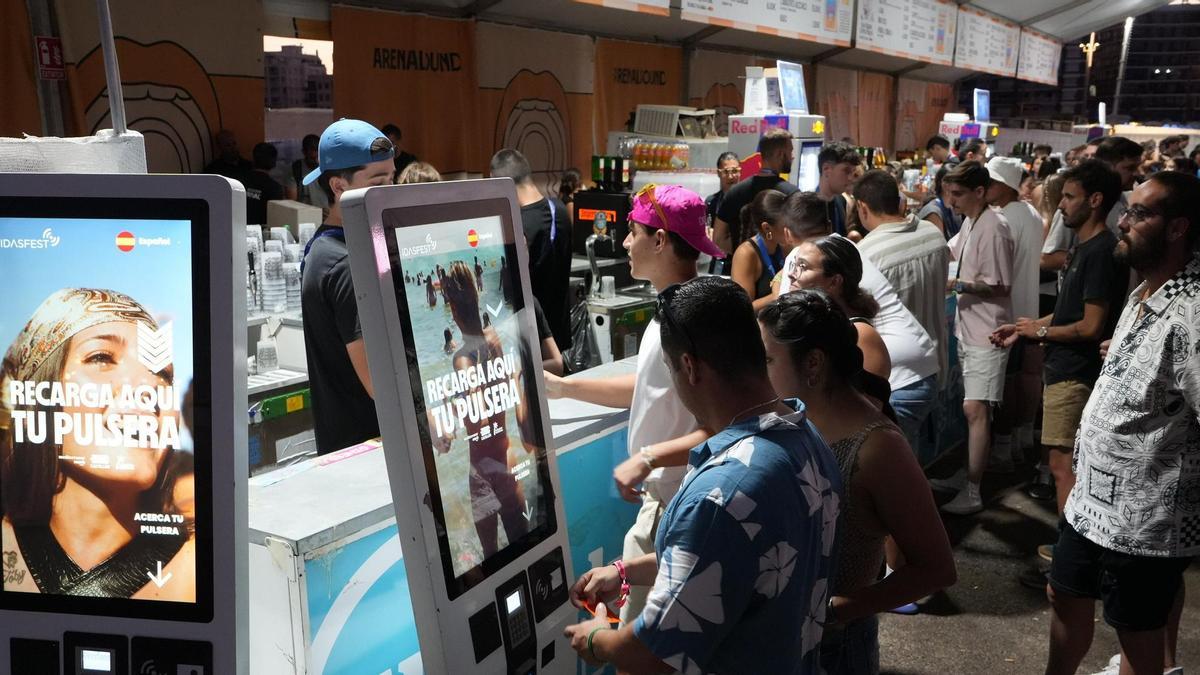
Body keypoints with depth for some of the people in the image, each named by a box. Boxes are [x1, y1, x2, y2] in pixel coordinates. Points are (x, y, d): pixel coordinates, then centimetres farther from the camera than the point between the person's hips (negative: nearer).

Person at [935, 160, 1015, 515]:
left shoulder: (993, 229, -18)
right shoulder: (970, 222, 11)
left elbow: (1000, 287, -20)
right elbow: (950, 251, 30)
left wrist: (955, 285, -21)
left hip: (986, 333, -9)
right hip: (968, 329, 9)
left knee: (975, 409, -10)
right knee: (973, 407, 16)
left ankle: (972, 493, -5)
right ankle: (967, 474, 26)